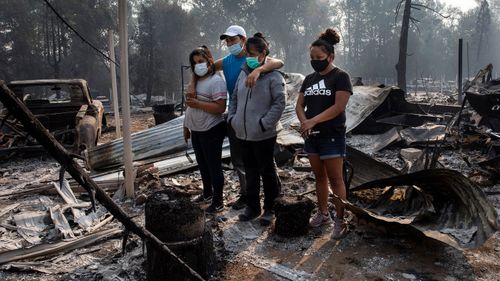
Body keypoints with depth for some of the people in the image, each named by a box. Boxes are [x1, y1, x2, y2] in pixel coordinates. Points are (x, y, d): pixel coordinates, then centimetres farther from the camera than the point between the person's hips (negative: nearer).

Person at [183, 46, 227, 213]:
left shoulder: (216, 81, -15)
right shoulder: (195, 80, 12)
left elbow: (220, 108, -24)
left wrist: (198, 103, -23)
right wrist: (186, 126, 17)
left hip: (211, 131, -9)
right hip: (196, 131, 9)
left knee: (214, 166, 1)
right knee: (202, 164, 20)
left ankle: (218, 202, 13)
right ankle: (207, 193, 39)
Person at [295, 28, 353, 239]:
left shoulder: (340, 77, -7)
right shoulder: (309, 79, 11)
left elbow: (338, 107, -17)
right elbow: (299, 105, 10)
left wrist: (313, 121, -21)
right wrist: (304, 122, -11)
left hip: (332, 136, -6)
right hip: (312, 136, 6)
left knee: (335, 178, -3)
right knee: (319, 176, 14)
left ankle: (341, 220, 6)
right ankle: (323, 213, 27)